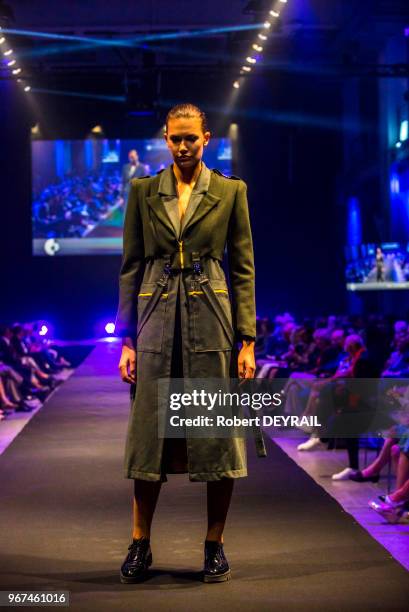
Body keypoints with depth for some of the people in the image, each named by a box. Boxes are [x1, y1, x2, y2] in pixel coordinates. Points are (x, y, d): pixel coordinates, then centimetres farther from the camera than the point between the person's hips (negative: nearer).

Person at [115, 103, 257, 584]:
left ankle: (215, 546, 14)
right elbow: (130, 267, 7)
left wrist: (247, 339, -3)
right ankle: (140, 545, 15)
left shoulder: (230, 191, 5)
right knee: (148, 435, 3)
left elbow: (243, 268, 3)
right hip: (157, 319, 1)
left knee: (218, 435, 1)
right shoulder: (143, 191, 7)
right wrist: (127, 338, 1)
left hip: (211, 322, -1)